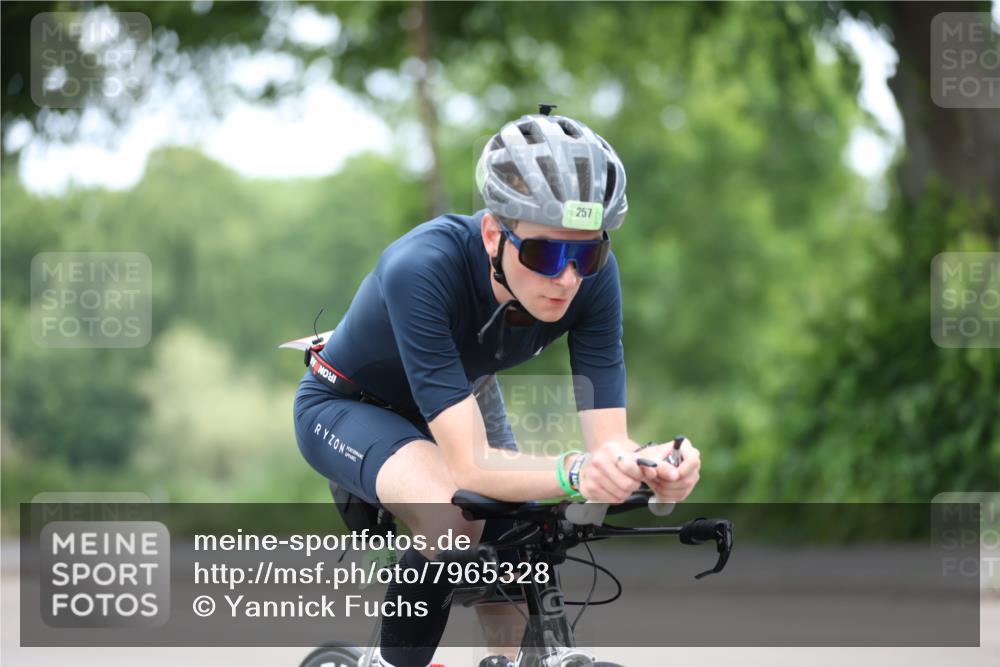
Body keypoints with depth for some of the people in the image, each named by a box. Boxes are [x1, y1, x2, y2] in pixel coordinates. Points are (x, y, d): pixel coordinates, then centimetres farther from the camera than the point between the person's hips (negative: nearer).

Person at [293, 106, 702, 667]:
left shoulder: (592, 275, -28)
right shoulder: (422, 270, -41)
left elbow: (607, 437, -29)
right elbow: (470, 466, -45)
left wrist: (649, 464, -52)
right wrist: (574, 472, -63)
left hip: (464, 394, 5)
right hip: (349, 407, -5)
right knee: (453, 519, -33)